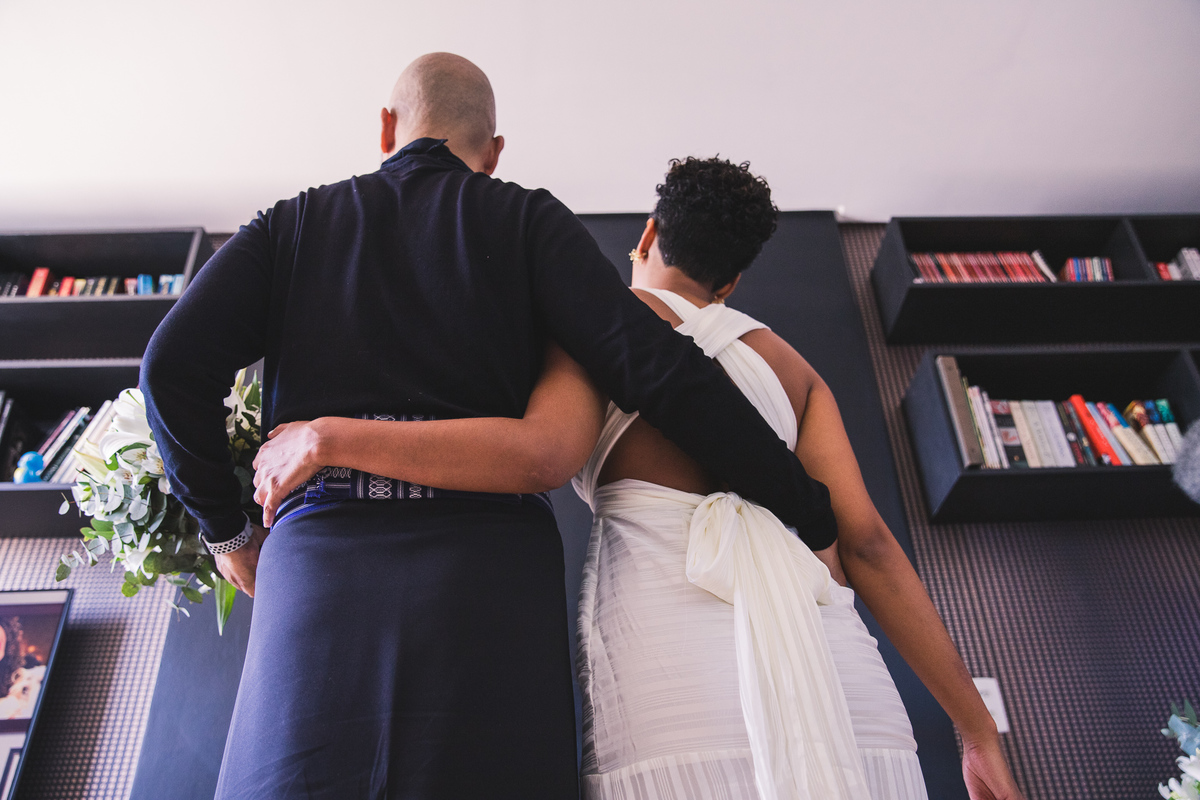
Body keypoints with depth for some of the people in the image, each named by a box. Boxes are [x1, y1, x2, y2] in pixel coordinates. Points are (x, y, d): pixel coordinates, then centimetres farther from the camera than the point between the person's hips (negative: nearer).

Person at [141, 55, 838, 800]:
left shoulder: (295, 222, 19)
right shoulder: (527, 219, 12)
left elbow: (175, 362, 7)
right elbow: (653, 364, -1)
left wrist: (227, 530, 19)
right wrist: (808, 509, 4)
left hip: (318, 565, 2)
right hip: (488, 567, -1)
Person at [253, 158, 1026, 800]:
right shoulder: (789, 364, 26)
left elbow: (541, 451, -7)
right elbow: (865, 540, 14)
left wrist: (328, 436, 1)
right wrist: (977, 724, 15)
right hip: (832, 673, 5)